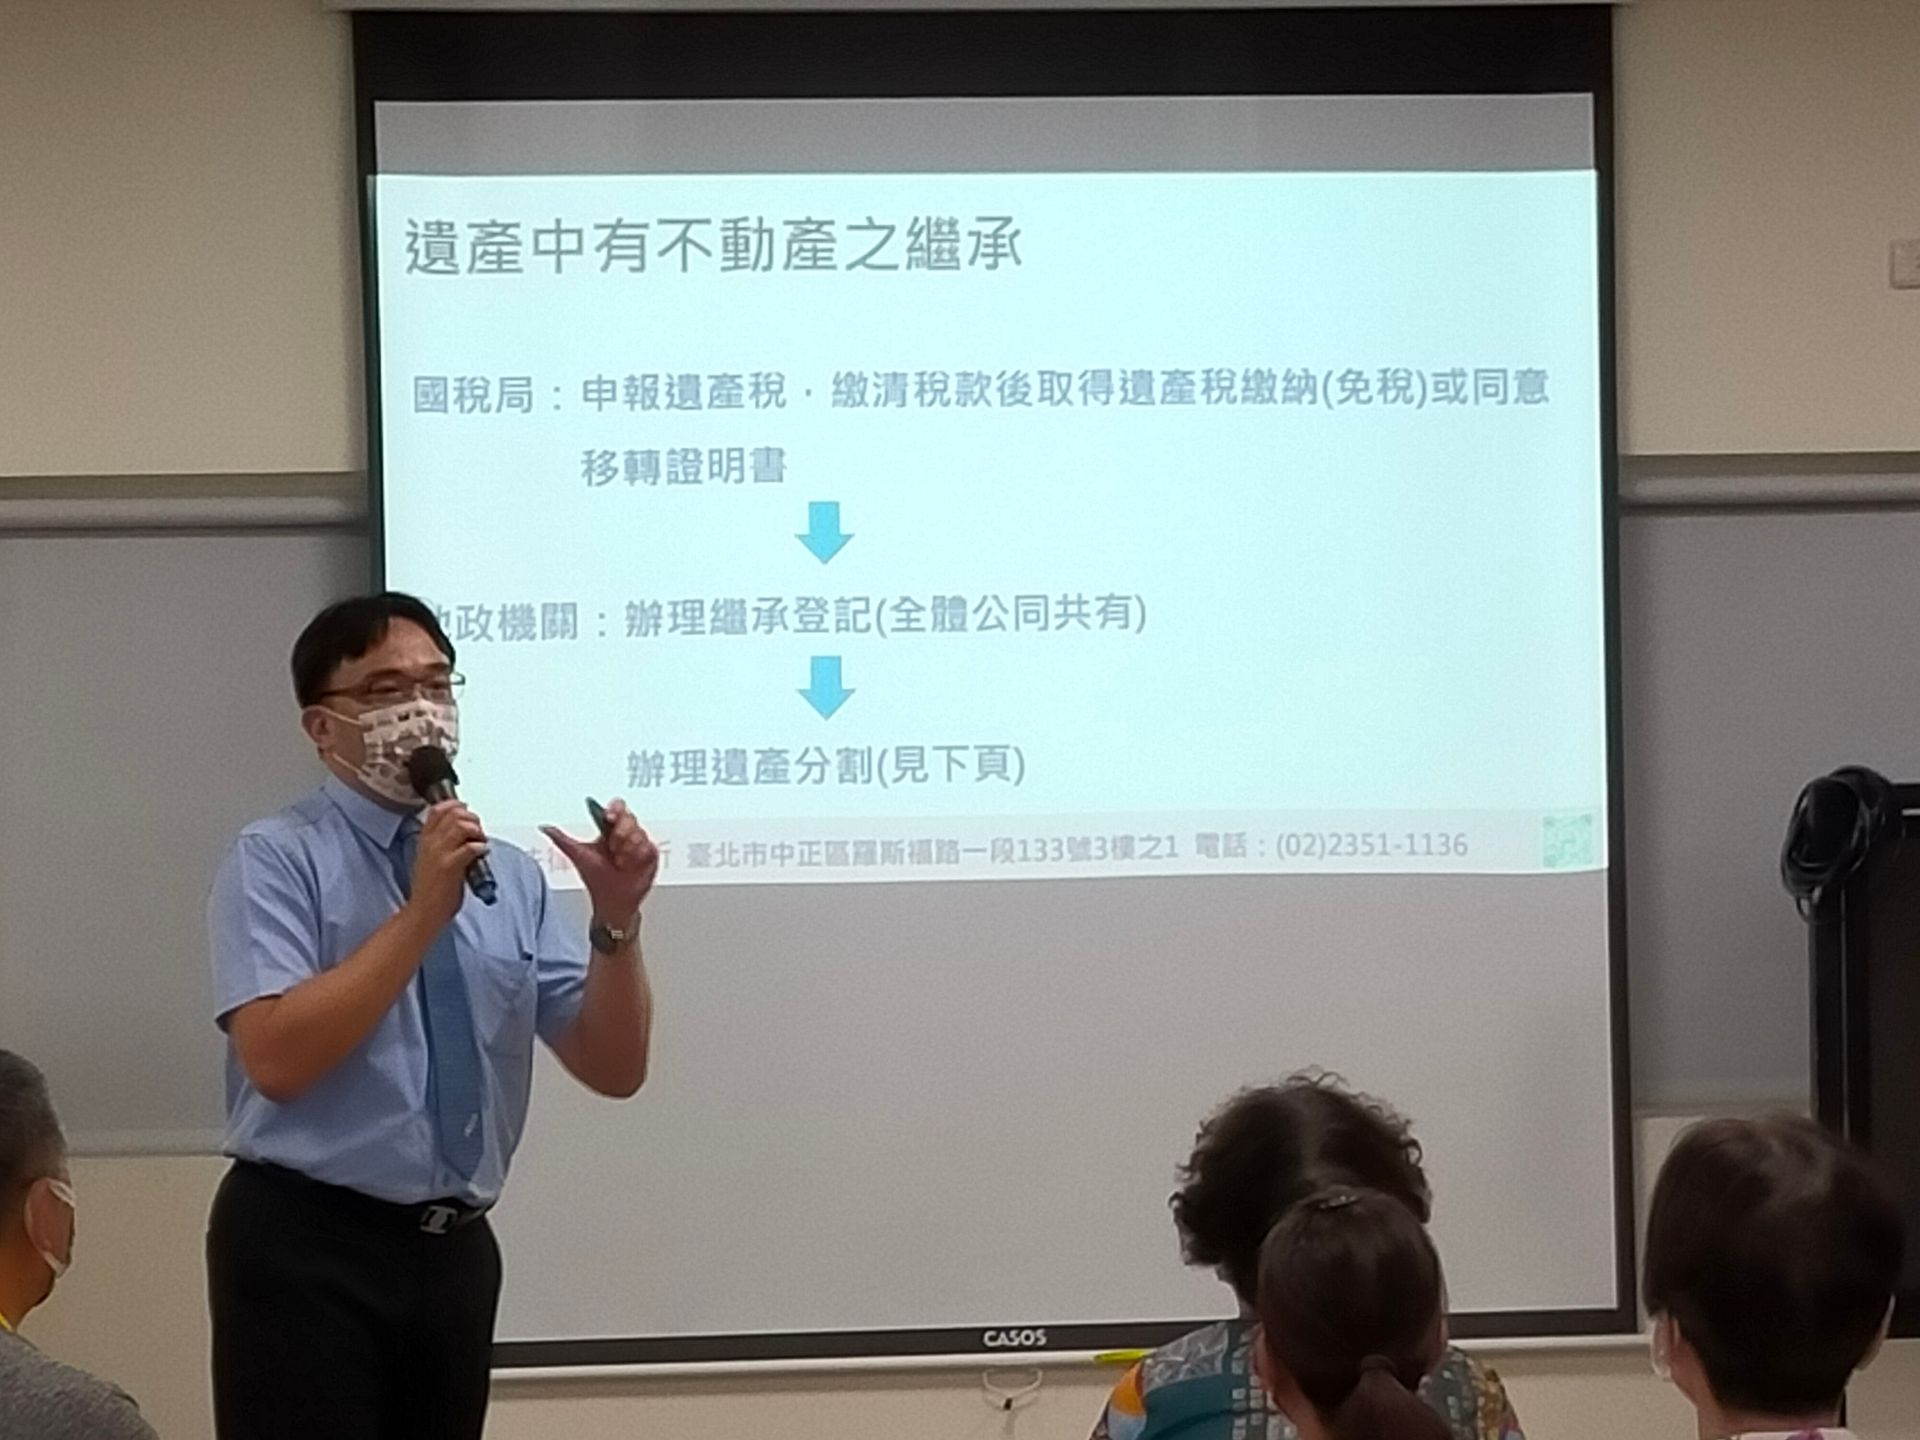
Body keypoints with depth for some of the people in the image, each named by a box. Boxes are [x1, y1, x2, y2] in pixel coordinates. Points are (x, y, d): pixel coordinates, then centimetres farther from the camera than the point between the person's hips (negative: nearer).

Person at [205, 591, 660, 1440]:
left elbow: (613, 1068, 5)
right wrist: (424, 911, -20)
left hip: (454, 1250, 5)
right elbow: (276, 1058, -19)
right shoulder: (277, 860, -5)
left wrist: (617, 921, -11)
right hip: (306, 1248, -5)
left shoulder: (511, 876, 9)